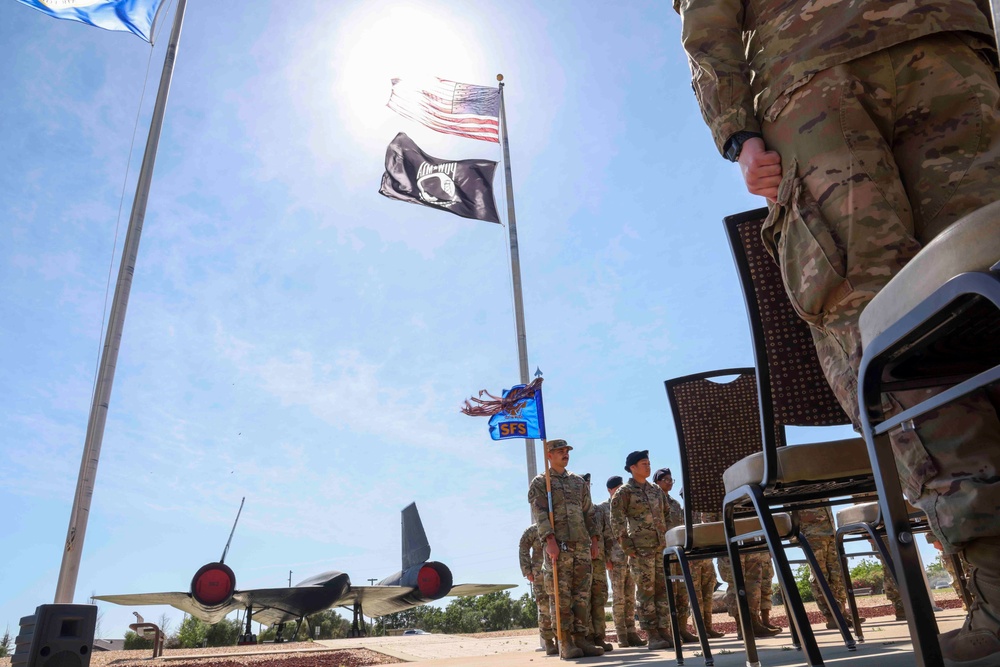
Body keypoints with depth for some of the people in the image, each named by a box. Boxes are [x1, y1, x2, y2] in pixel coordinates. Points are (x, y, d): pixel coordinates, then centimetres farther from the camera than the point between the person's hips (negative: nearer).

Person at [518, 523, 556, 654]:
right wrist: (527, 571, -4)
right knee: (545, 609, -3)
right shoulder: (534, 529, 2)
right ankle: (548, 642, 5)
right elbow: (523, 549, 2)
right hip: (541, 574, -3)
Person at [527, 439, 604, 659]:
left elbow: (589, 513, 19)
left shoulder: (579, 482, 20)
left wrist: (594, 540, 11)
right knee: (562, 596, -4)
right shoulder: (539, 483, 4)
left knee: (582, 595, 5)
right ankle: (565, 643, 0)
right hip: (559, 547, -5)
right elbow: (540, 514, -7)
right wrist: (550, 540, -18)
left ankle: (582, 639, 11)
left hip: (582, 546, 5)